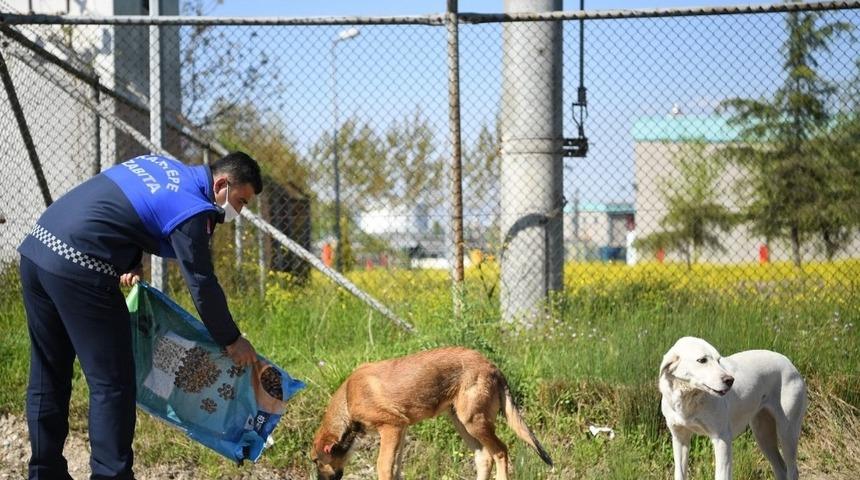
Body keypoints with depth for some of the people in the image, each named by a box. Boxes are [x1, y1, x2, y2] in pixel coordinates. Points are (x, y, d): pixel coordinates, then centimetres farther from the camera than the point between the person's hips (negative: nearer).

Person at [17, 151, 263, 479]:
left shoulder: (164, 166, 17)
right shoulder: (192, 210, -9)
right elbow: (203, 286, -6)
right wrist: (232, 341, 5)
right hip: (76, 269, -9)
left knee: (47, 376, 16)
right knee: (111, 382, -2)